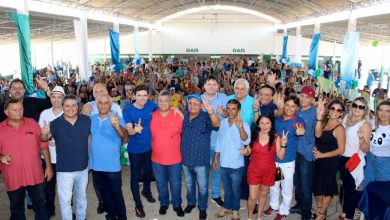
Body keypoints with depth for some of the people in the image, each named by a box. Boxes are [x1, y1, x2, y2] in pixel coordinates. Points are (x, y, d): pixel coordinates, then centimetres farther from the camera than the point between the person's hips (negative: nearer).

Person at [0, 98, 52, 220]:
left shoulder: (32, 123, -2)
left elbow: (43, 146, 2)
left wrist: (49, 166, 2)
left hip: (35, 176, 0)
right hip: (13, 178, 0)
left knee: (40, 205, 12)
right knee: (16, 208, 17)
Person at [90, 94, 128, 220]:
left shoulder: (117, 119, -13)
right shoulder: (91, 119, 3)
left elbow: (125, 136, -31)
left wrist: (117, 126, -50)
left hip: (112, 165, -5)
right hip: (96, 165, 5)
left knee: (116, 193, 5)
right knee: (104, 193, 20)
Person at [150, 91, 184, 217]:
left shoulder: (178, 116, -11)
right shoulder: (152, 116, -4)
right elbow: (149, 133, 7)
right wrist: (155, 147, 4)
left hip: (174, 158, -2)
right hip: (157, 158, 2)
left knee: (175, 184, 13)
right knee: (161, 183, 19)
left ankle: (177, 205, 34)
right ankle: (164, 203, 40)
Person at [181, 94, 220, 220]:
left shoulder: (205, 117, -14)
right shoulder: (185, 116, 2)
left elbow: (217, 124, -36)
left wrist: (211, 112, -52)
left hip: (201, 159, -4)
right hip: (186, 158, 5)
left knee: (202, 187, 10)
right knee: (189, 184, 23)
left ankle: (202, 207, 30)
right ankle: (191, 202, 44)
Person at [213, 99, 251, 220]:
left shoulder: (244, 125, -16)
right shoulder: (222, 122, -1)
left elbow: (246, 141, -34)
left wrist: (240, 127, -50)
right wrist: (216, 158, 11)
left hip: (236, 164, -4)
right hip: (224, 163, 4)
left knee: (235, 188, 14)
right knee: (226, 188, 21)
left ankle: (235, 210, 33)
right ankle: (227, 207, 38)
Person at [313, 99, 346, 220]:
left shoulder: (339, 128, -16)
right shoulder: (324, 121, -1)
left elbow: (341, 150, -17)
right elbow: (318, 135, -19)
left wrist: (322, 155, -16)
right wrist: (319, 116, -29)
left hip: (330, 162, -6)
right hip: (318, 160, 6)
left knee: (327, 187, 11)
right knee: (317, 185, 18)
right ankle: (319, 208, 41)